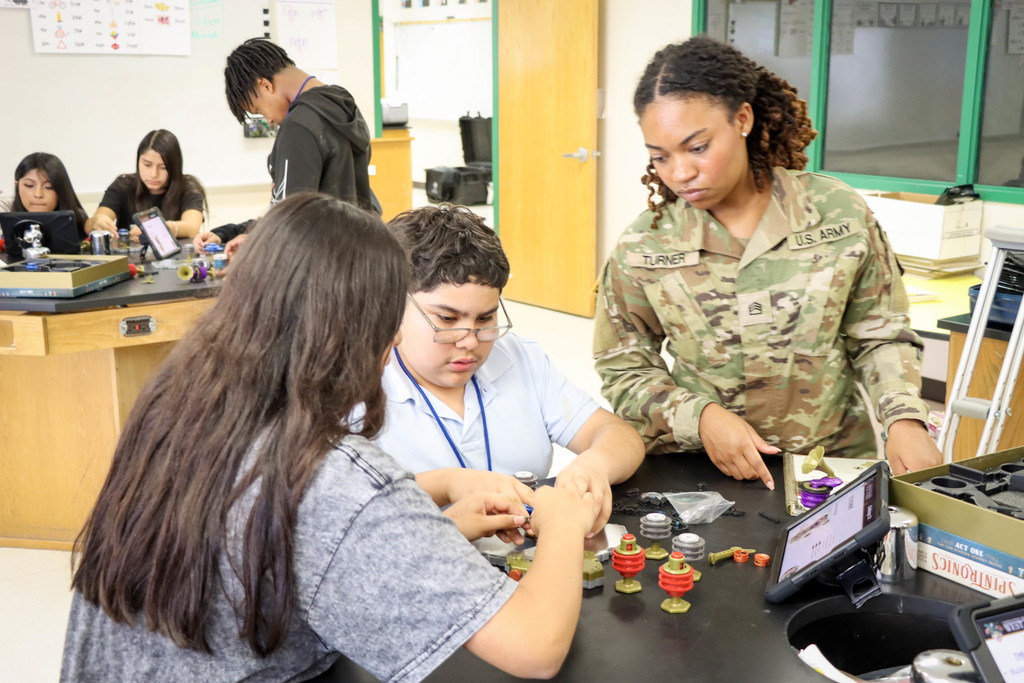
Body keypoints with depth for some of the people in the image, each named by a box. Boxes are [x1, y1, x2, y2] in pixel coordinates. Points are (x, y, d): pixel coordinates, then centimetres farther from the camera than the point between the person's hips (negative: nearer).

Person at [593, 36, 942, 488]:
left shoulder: (840, 214, -1)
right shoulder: (643, 247, -3)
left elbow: (879, 337, 10)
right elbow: (623, 371, 4)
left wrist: (904, 419, -7)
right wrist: (699, 416, -12)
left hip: (835, 460, 1)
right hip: (696, 472, -1)